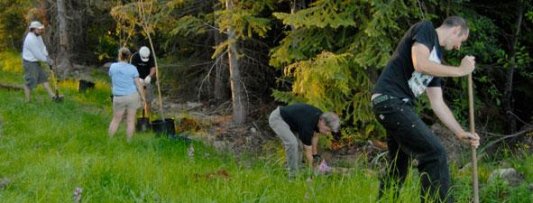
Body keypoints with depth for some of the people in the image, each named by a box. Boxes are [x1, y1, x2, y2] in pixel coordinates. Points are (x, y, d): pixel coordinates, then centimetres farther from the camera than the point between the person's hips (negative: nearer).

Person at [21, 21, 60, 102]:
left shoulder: (38, 36, 4)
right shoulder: (30, 39, -27)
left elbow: (42, 47, 6)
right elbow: (37, 54, -25)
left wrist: (48, 58, -8)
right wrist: (47, 61, -15)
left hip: (35, 62, 10)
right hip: (29, 63, -10)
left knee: (44, 78, 12)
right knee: (30, 81, -3)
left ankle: (53, 96, 17)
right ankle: (27, 101, 7)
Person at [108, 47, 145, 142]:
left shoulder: (113, 66, -3)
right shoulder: (132, 68, -9)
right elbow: (138, 84, -9)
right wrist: (142, 96, 2)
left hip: (119, 98, 1)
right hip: (132, 95, -1)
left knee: (116, 119, 14)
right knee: (130, 120, 6)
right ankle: (128, 142, 11)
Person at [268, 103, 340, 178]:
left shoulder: (320, 116, -8)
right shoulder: (307, 124, -32)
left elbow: (315, 136, 12)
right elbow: (307, 151, -20)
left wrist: (315, 155, 19)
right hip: (277, 118, -10)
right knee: (292, 143, -25)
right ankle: (293, 175, -14)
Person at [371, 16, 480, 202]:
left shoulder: (437, 58, 22)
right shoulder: (426, 28, 0)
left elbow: (438, 103, 19)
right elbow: (420, 64, -19)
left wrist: (460, 133, 13)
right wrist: (460, 70, -9)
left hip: (399, 105, 10)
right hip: (390, 100, -10)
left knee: (398, 166, 18)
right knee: (434, 153, -14)